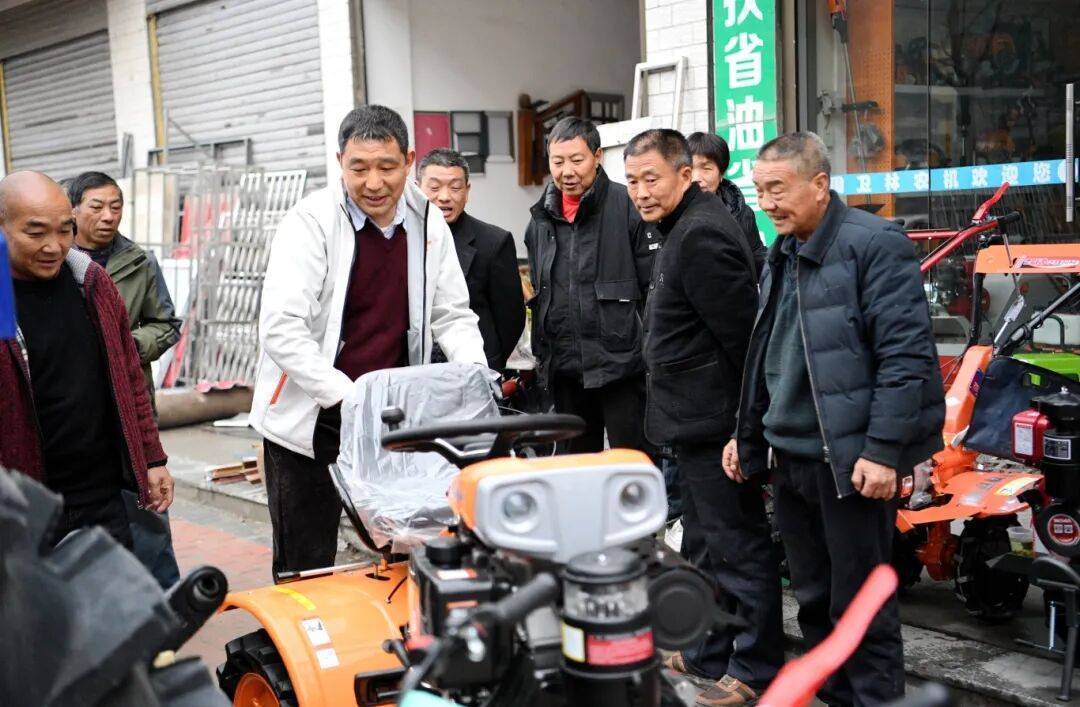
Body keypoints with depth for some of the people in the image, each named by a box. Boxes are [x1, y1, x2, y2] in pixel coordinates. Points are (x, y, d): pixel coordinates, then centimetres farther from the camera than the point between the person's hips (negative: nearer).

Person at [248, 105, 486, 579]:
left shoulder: (428, 223, 1)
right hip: (310, 423, -4)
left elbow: (452, 314, 9)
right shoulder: (311, 221, -14)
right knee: (306, 574, 5)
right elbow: (280, 329, -19)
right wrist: (346, 398, -26)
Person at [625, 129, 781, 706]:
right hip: (697, 420, 11)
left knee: (737, 546, 0)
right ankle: (710, 651, 34)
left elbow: (743, 332, -23)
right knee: (703, 544, 21)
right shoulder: (685, 229, 14)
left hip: (712, 421, -11)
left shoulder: (700, 236, -19)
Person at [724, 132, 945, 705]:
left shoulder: (875, 244, -11)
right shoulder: (782, 257, 15)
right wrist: (746, 433, 20)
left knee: (860, 604, 0)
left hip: (851, 460, -8)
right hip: (792, 457, 8)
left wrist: (882, 450, -21)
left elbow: (906, 354, -16)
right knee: (813, 599, 16)